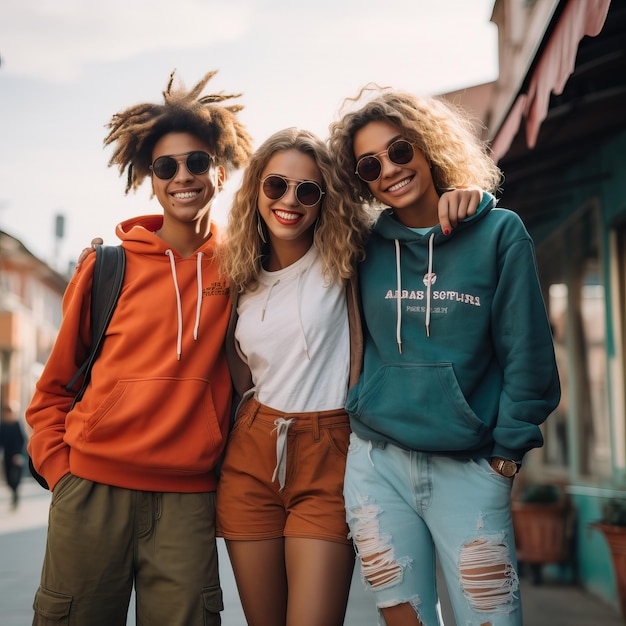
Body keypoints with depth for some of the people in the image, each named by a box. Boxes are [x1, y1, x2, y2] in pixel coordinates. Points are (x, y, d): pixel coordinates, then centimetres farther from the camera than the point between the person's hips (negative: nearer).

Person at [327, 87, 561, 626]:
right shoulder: (368, 247, 6)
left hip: (470, 469, -2)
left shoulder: (499, 232, -2)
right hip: (377, 464, 2)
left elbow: (526, 352, -2)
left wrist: (507, 448, -3)